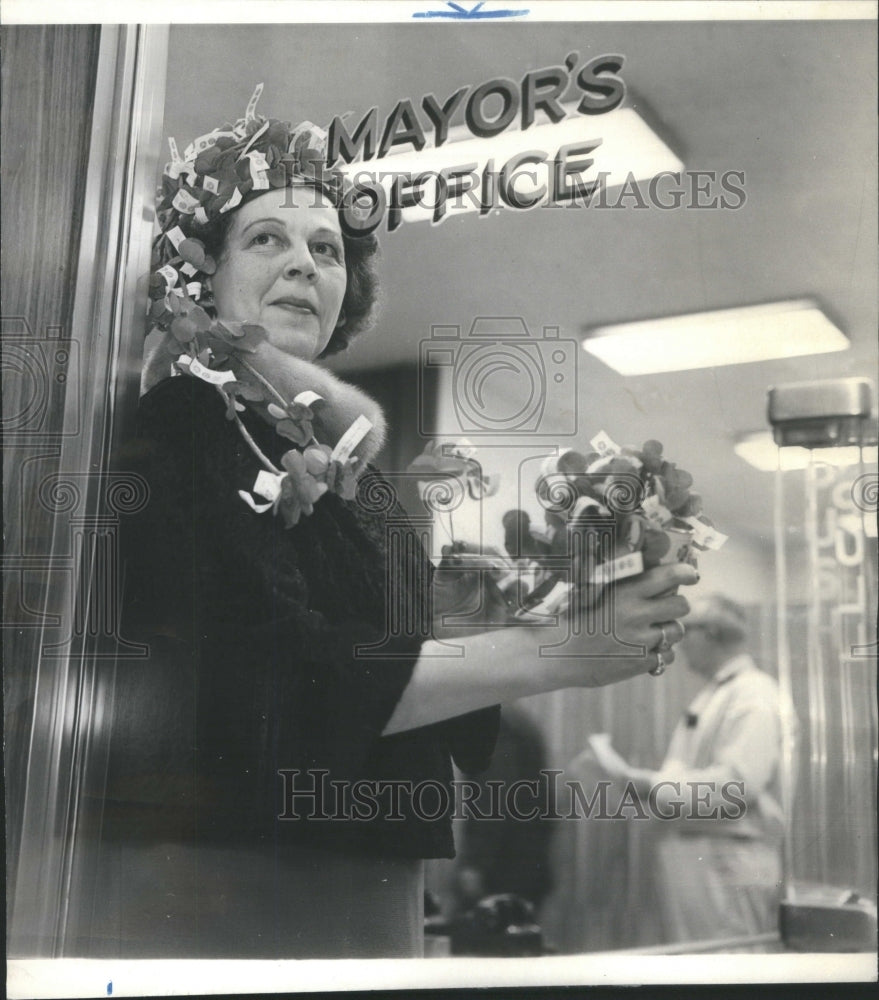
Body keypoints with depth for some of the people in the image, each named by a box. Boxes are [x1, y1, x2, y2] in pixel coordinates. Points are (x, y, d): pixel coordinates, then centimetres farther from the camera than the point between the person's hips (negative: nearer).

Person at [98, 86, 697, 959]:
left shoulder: (344, 456, 7)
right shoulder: (173, 430, -11)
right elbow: (288, 682, -22)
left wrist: (608, 643, -4)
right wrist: (552, 652, -23)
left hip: (368, 891, 7)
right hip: (211, 896, -6)